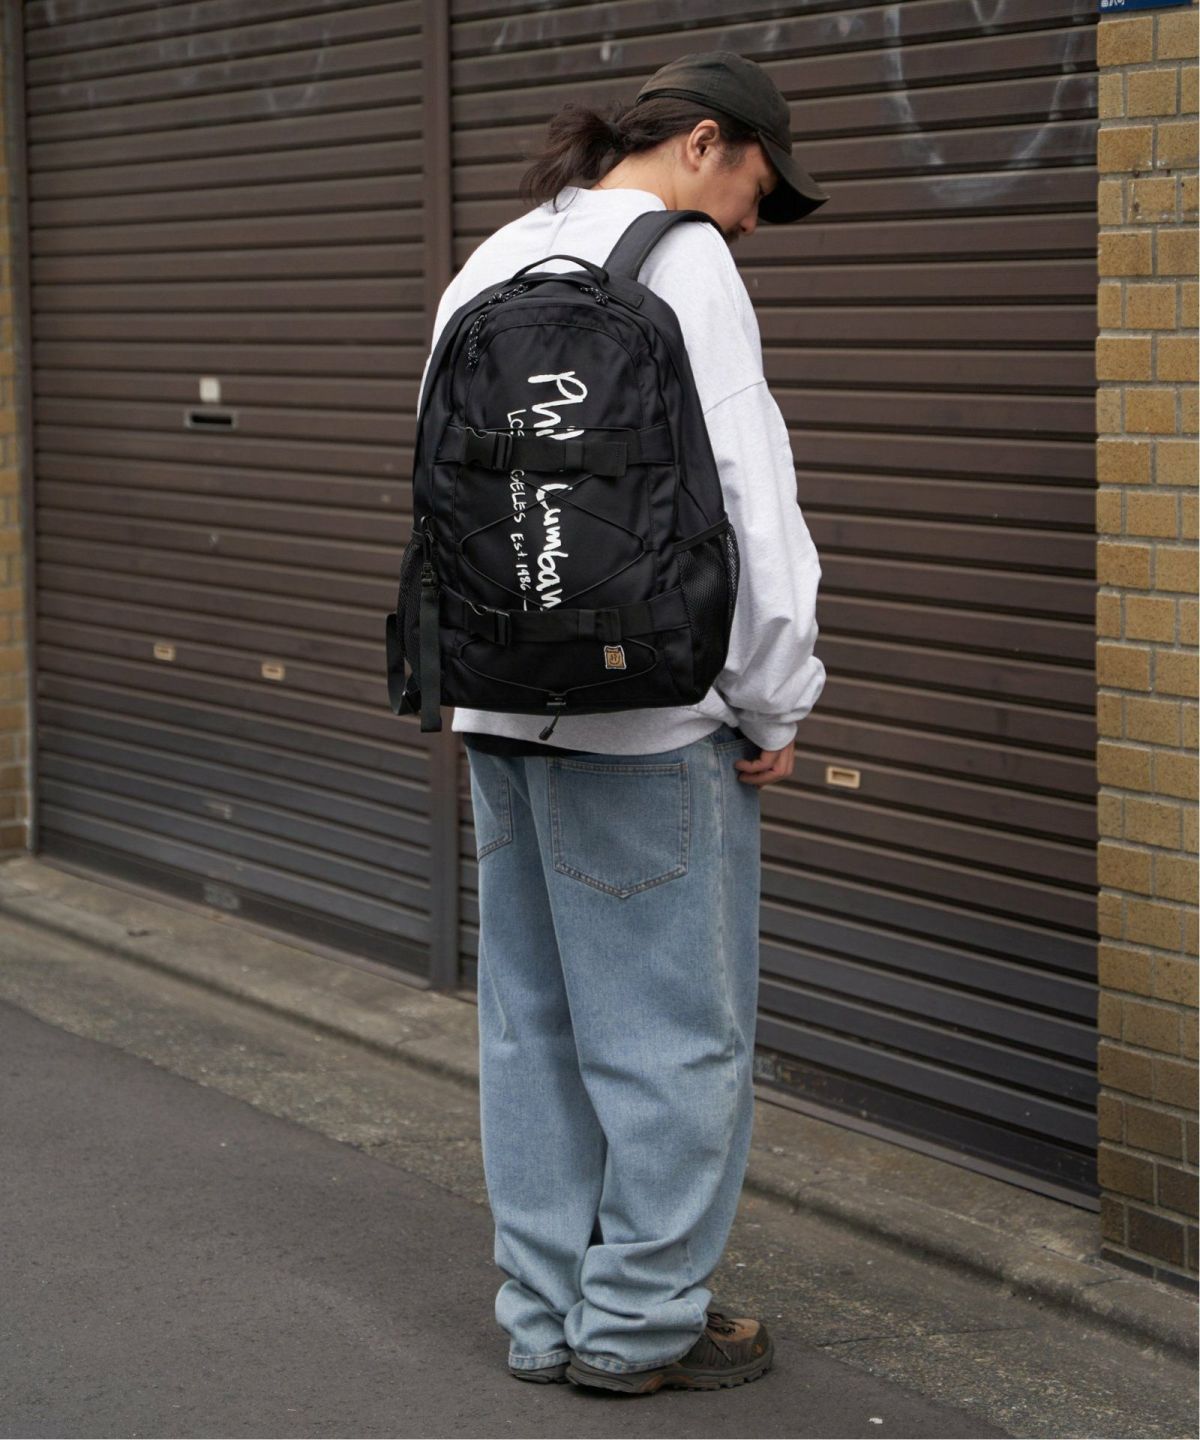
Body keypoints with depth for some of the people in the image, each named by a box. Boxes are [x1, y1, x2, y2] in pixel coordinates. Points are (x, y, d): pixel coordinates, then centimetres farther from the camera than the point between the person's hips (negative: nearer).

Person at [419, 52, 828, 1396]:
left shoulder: (491, 266, 14)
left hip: (504, 714, 8)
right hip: (649, 721, -8)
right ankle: (637, 1319, 11)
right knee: (675, 1032, 3)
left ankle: (546, 1313, 21)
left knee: (531, 1019, 13)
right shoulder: (682, 262, -9)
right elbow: (744, 494, -13)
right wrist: (776, 705, -5)